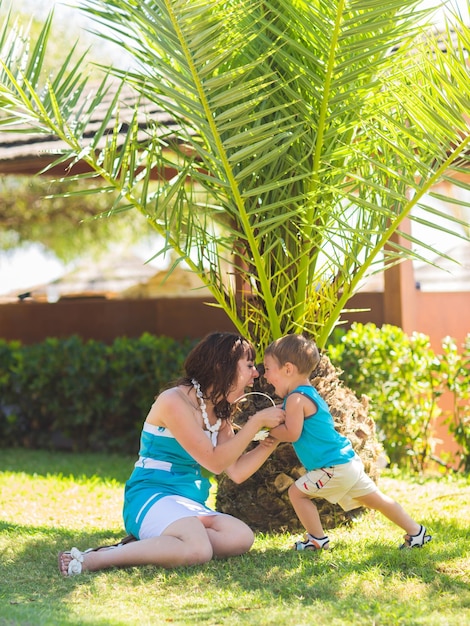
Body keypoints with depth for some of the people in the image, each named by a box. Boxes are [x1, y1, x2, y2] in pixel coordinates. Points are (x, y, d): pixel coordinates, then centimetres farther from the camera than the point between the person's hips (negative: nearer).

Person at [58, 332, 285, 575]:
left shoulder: (219, 414, 16)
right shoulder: (175, 401, -10)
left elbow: (237, 471, 9)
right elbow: (214, 461, -14)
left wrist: (271, 439, 0)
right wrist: (256, 422, -12)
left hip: (190, 506, 8)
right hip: (150, 498, -8)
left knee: (241, 537, -22)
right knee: (198, 549, -37)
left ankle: (140, 548, -18)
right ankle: (91, 560, -26)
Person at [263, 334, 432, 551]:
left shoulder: (296, 399, -14)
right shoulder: (310, 394, 17)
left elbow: (291, 434, -21)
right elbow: (299, 429, 25)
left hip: (334, 468, -10)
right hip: (349, 462, 10)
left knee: (297, 492, -2)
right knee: (375, 498, 14)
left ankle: (318, 539, 5)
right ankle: (415, 531, 18)